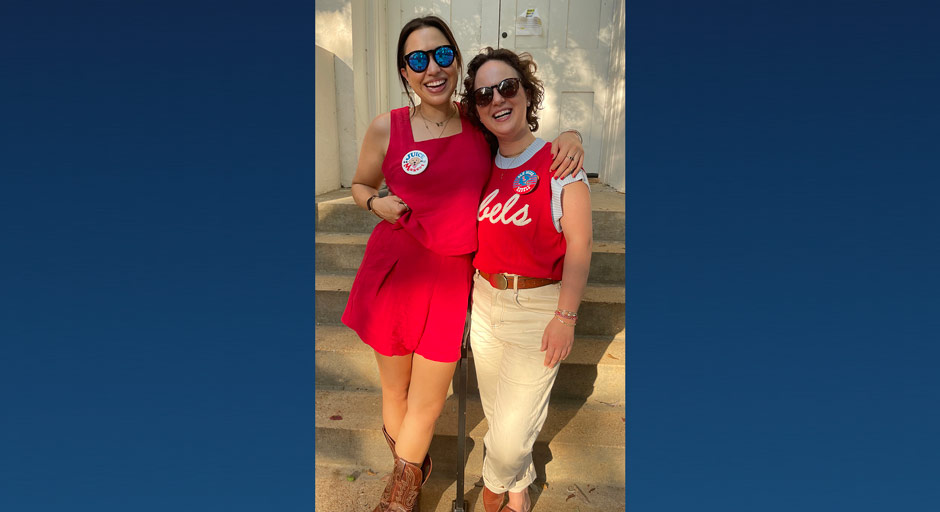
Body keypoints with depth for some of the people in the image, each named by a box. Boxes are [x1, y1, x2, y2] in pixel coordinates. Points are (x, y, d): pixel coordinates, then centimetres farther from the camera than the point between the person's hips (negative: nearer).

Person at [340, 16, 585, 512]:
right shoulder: (387, 128, -4)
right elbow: (360, 185, 12)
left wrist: (568, 134, -6)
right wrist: (377, 203, -10)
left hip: (451, 278, 1)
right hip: (395, 271, 0)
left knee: (428, 404, 11)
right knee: (395, 391, 16)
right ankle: (413, 470, 50)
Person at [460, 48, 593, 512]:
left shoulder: (559, 163, -12)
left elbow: (579, 245, -13)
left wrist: (566, 317, -14)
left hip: (538, 308, -5)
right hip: (484, 300, 6)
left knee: (512, 430, -2)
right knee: (496, 414, 18)